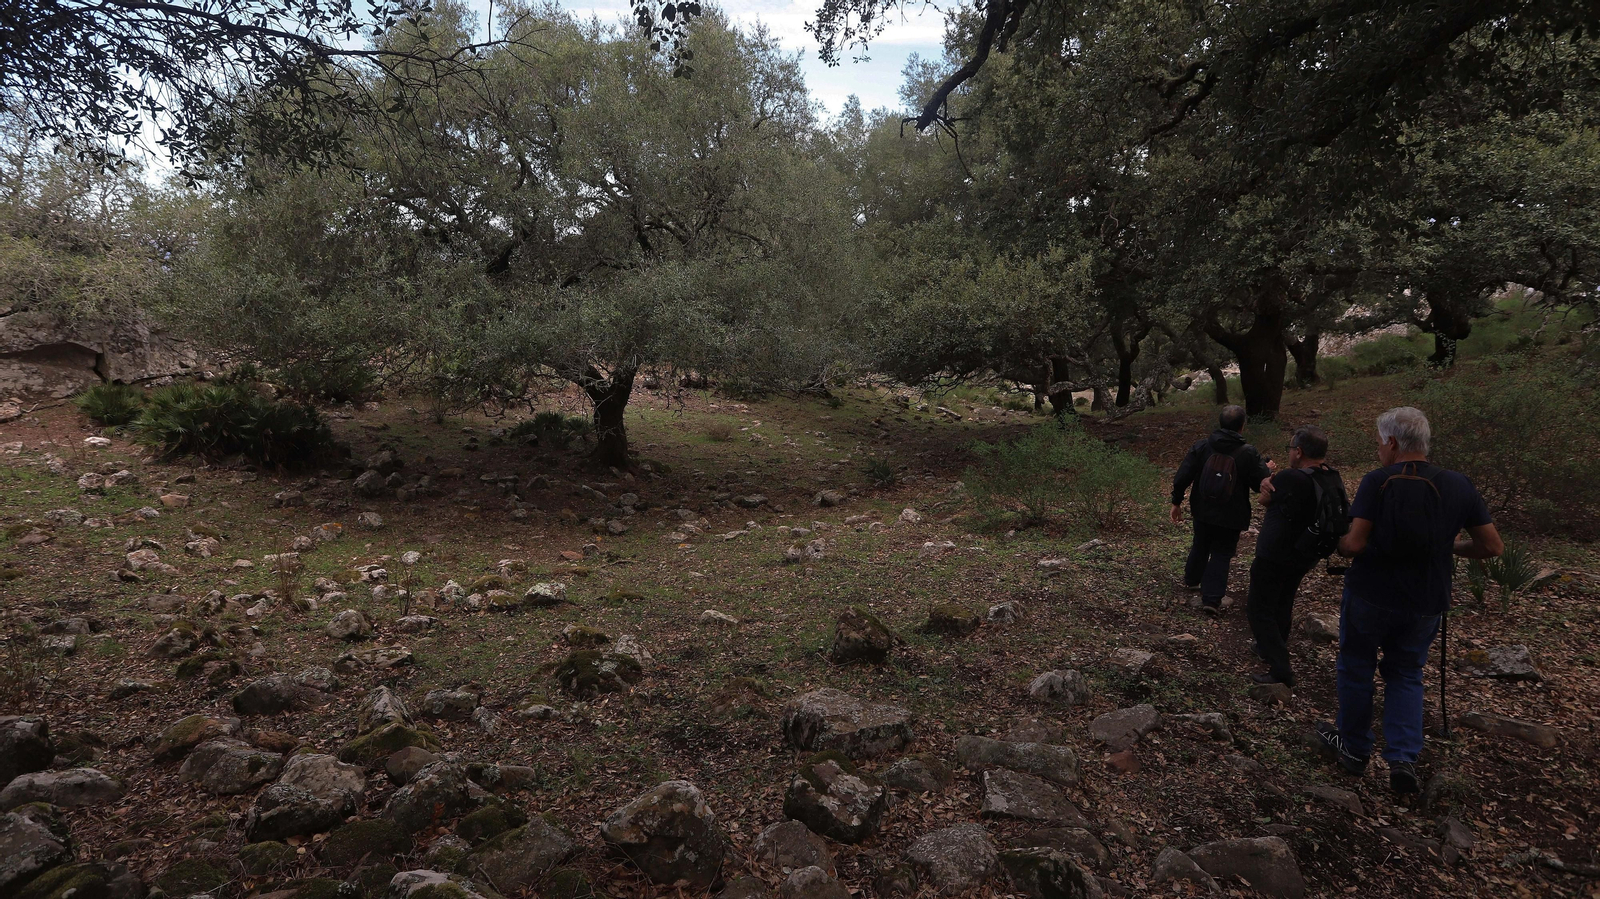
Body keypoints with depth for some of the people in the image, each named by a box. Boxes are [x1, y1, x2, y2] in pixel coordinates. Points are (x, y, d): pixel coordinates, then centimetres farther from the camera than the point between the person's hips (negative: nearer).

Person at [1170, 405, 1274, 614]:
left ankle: (1191, 579, 45)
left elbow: (1182, 476, -10)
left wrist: (1177, 502, 2)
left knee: (1200, 545, 24)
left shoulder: (1201, 446, -9)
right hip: (1230, 516, -3)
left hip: (1203, 511, 4)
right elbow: (1261, 485, -8)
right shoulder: (1248, 453, -17)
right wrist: (1267, 469, 13)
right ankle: (1212, 599, 6)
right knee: (1221, 553, 7)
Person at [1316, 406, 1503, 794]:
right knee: (1406, 675, 18)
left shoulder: (1378, 481, -15)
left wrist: (1337, 545, 2)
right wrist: (1450, 547, 19)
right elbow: (1492, 547, 2)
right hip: (1425, 603, 4)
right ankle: (1404, 758, 5)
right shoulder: (1458, 485, -2)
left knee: (1356, 668, 14)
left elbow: (1355, 544, -20)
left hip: (1370, 596, -3)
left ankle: (1353, 749, 27)